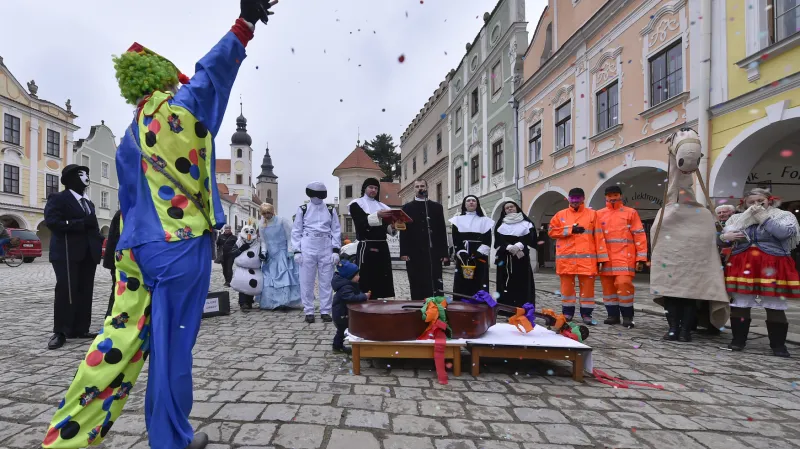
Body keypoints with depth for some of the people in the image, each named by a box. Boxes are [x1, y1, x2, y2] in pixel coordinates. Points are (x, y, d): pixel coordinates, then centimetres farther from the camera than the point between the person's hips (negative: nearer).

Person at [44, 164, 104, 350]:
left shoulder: (88, 203, 22)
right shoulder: (58, 199, 0)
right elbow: (52, 222, -15)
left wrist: (98, 241, 1)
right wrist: (82, 224, -17)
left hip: (88, 254, 7)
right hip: (67, 253, -6)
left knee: (85, 292, 5)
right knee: (66, 291, -8)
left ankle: (80, 329, 10)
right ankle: (60, 332, -1)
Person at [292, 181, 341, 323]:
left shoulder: (331, 210, 8)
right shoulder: (302, 210, 5)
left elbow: (336, 231, 6)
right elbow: (296, 232, 4)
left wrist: (336, 250, -2)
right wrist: (297, 251, -4)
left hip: (326, 249, 1)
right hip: (307, 249, -1)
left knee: (326, 282, 5)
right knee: (307, 282, 3)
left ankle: (325, 311, 14)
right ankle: (308, 311, 14)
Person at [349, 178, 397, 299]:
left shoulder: (382, 206, 20)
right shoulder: (356, 204, 6)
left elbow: (386, 227, 15)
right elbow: (361, 222, -11)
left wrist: (393, 226, -7)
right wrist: (377, 215, -24)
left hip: (382, 247, 5)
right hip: (367, 247, -5)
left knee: (382, 280, 2)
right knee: (366, 280, -11)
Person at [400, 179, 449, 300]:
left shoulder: (437, 207, 11)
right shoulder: (407, 207, 9)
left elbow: (442, 231, 7)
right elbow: (403, 231, 3)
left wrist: (444, 253, 1)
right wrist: (404, 252, -6)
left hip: (434, 252, 0)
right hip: (414, 253, 0)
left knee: (435, 285, -2)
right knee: (416, 285, 4)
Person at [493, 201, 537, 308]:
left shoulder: (527, 223, 13)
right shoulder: (500, 225, 15)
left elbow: (530, 238, -1)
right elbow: (499, 241, 1)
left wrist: (519, 245, -19)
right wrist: (509, 247, -18)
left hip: (522, 258, -1)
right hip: (505, 259, 1)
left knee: (523, 283, -5)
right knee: (506, 284, -2)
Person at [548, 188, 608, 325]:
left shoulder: (592, 214, 6)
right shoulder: (560, 215, 9)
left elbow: (598, 237, 3)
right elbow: (552, 231, 2)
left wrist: (601, 258, -2)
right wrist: (570, 229, -9)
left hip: (586, 258, -1)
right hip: (566, 258, 1)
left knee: (587, 286, 1)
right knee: (567, 285, 6)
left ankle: (586, 314, 11)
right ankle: (567, 312, 17)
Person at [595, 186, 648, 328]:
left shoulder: (631, 212, 6)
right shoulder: (599, 214, 12)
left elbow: (639, 236, 3)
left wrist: (641, 258, -3)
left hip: (624, 257, -3)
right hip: (605, 258, 3)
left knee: (624, 284, -13)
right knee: (608, 286, 5)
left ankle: (627, 316, 1)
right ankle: (613, 315, 17)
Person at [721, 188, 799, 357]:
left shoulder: (783, 216, 5)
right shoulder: (737, 218, 14)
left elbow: (784, 233, -14)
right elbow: (723, 235, 9)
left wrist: (763, 217, -8)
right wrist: (726, 237, -13)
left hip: (773, 267, -2)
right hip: (742, 266, 3)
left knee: (775, 306, 1)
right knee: (739, 305, 5)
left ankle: (778, 344, 12)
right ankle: (738, 339, 15)